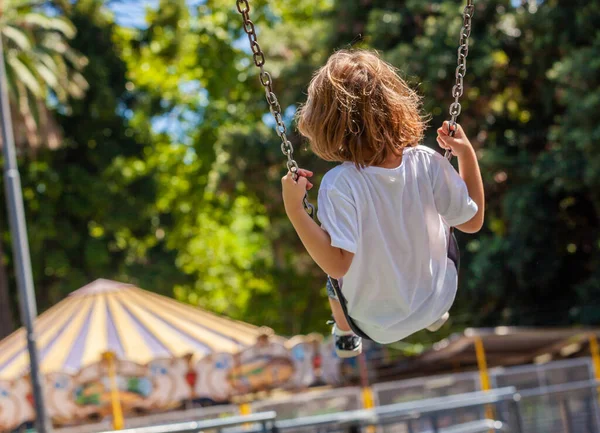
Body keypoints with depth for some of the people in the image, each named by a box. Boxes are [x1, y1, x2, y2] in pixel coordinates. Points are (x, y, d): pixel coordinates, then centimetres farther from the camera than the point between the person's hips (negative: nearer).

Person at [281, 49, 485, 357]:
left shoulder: (339, 185, -31)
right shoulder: (428, 163, -22)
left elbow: (337, 264, -31)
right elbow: (473, 222, -9)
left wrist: (294, 210, -30)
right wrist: (467, 154, -5)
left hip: (376, 323, -2)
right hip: (438, 300, 3)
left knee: (336, 275, 31)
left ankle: (345, 335, 56)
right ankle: (436, 316, 57)